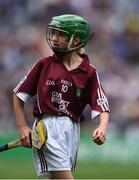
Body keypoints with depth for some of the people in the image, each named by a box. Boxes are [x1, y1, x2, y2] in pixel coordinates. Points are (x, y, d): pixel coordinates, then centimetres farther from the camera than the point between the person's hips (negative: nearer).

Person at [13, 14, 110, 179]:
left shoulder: (89, 72, 5)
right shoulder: (44, 64, 5)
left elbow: (102, 106, -3)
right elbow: (19, 94, 10)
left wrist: (102, 128, -24)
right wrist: (22, 127, 1)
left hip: (72, 129, 2)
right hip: (46, 127, -2)